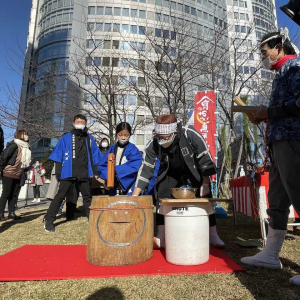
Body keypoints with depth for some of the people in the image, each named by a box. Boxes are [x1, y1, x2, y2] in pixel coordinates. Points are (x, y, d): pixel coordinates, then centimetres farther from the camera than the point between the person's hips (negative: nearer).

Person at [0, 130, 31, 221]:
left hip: (18, 175, 7)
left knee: (15, 194, 9)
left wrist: (25, 170, 10)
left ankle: (11, 213, 16)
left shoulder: (26, 148, 13)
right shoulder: (14, 145, -11)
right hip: (9, 174, -7)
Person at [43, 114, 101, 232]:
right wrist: (58, 172, -4)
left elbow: (95, 157, 13)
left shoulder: (89, 139, 12)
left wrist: (95, 172, 6)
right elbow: (58, 156, 3)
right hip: (68, 173, -2)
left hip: (84, 174, 3)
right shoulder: (66, 138, 5)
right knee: (60, 196, 0)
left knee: (87, 197, 12)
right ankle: (48, 221, 11)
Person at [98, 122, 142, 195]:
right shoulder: (112, 148, 6)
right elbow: (102, 166, 4)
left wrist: (117, 170, -19)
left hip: (129, 188, -3)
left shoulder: (132, 149, -5)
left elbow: (134, 165, -18)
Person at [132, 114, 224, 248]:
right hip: (171, 172, 2)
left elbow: (205, 159, -25)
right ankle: (161, 238, 1)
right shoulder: (153, 144, -29)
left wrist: (205, 184, -22)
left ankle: (213, 236, 15)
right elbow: (146, 170, -23)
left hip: (195, 169, -1)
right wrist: (134, 196, -26)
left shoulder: (191, 135, -36)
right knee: (161, 196, -11)